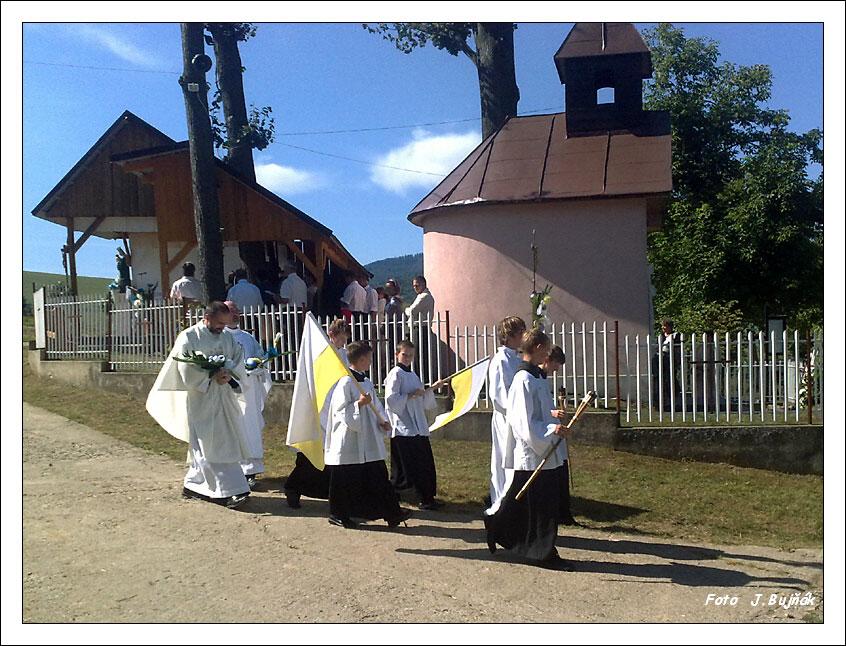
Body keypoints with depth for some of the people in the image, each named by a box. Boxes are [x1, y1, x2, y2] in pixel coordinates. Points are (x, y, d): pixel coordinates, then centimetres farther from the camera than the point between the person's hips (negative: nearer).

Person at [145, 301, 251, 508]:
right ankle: (227, 490, -5)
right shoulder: (188, 338, -6)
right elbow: (187, 370, -13)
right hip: (200, 400, -6)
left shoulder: (227, 338, 11)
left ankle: (193, 484, 25)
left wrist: (229, 373, -15)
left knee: (204, 447, 12)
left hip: (224, 399, 6)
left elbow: (239, 361, 5)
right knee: (210, 446, -5)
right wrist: (213, 375, -21)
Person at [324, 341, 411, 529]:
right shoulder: (346, 383, -14)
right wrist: (359, 404, -24)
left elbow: (376, 406, 19)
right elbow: (340, 410, -16)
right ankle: (338, 514, 19)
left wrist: (383, 421, 4)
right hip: (349, 442, -8)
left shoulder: (367, 383, 12)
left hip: (369, 441, 8)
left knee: (379, 477, 7)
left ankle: (392, 513, 10)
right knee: (346, 481, 3)